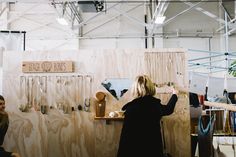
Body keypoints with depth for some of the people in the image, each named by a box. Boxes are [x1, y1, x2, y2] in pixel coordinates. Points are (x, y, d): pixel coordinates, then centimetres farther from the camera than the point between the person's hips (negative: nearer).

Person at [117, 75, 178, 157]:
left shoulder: (130, 108, -16)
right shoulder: (156, 104, -1)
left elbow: (125, 135, -17)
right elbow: (168, 109, 22)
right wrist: (174, 95, 40)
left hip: (134, 150, -4)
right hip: (154, 149, 4)